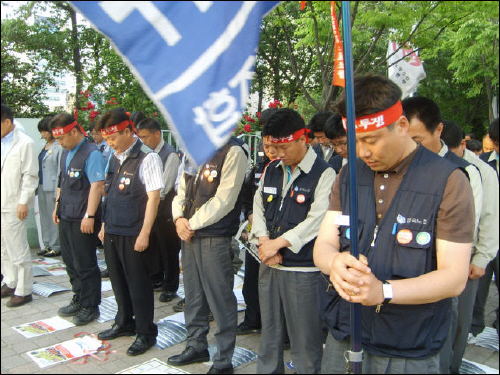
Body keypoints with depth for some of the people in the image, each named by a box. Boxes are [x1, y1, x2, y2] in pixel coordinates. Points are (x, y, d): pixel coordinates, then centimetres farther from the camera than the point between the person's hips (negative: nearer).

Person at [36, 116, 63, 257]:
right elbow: (40, 167, 18)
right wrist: (37, 186, 14)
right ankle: (47, 244, 20)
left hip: (52, 187, -8)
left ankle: (56, 247, 4)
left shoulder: (59, 147, -11)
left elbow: (61, 170, -14)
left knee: (54, 217, -4)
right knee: (44, 216, 12)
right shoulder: (45, 146, 16)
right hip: (42, 186, 9)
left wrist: (58, 191, -16)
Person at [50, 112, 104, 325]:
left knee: (85, 264, 2)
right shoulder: (66, 152, 11)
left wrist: (89, 216, -24)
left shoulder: (91, 154, -16)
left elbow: (97, 186, -22)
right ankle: (79, 300, 33)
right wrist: (58, 205, 19)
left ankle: (90, 307, 17)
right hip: (65, 216, 9)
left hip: (82, 220, -9)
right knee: (70, 262, 17)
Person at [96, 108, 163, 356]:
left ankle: (146, 333, 20)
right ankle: (124, 323, 39)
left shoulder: (147, 158, -15)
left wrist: (144, 233, -18)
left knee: (138, 282, 4)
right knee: (118, 279, 19)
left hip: (133, 233, -8)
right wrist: (104, 225, 16)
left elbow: (153, 197, -17)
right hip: (112, 231, 8)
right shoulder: (114, 158, 9)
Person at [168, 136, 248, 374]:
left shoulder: (233, 152, -11)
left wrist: (192, 223, -12)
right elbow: (182, 190, 14)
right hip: (188, 235, 8)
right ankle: (196, 346, 37)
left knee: (220, 300, 2)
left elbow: (223, 200, -17)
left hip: (215, 237, -7)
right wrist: (179, 218, -3)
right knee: (193, 294, 19)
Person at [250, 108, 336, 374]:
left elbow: (316, 220, -17)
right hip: (269, 265, 6)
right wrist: (264, 241, -6)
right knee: (269, 334, 19)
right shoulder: (271, 170, 10)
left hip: (303, 269, -6)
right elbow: (258, 207, 10)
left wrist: (277, 243, -15)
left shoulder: (324, 174, -9)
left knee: (305, 340, 5)